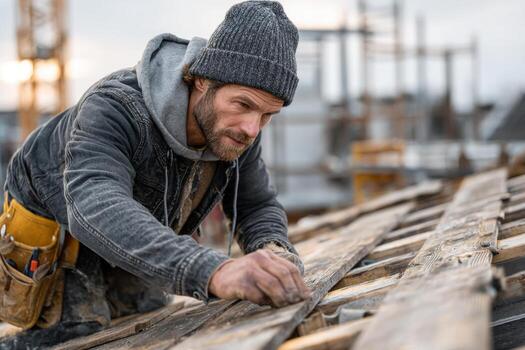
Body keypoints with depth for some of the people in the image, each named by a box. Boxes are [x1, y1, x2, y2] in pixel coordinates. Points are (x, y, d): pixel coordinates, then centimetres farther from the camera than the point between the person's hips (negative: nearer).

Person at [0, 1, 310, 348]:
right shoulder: (114, 108, -40)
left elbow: (257, 206, -5)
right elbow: (96, 210, -58)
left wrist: (273, 250, -32)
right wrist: (211, 271, -74)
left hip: (134, 239, 6)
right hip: (54, 225, -6)